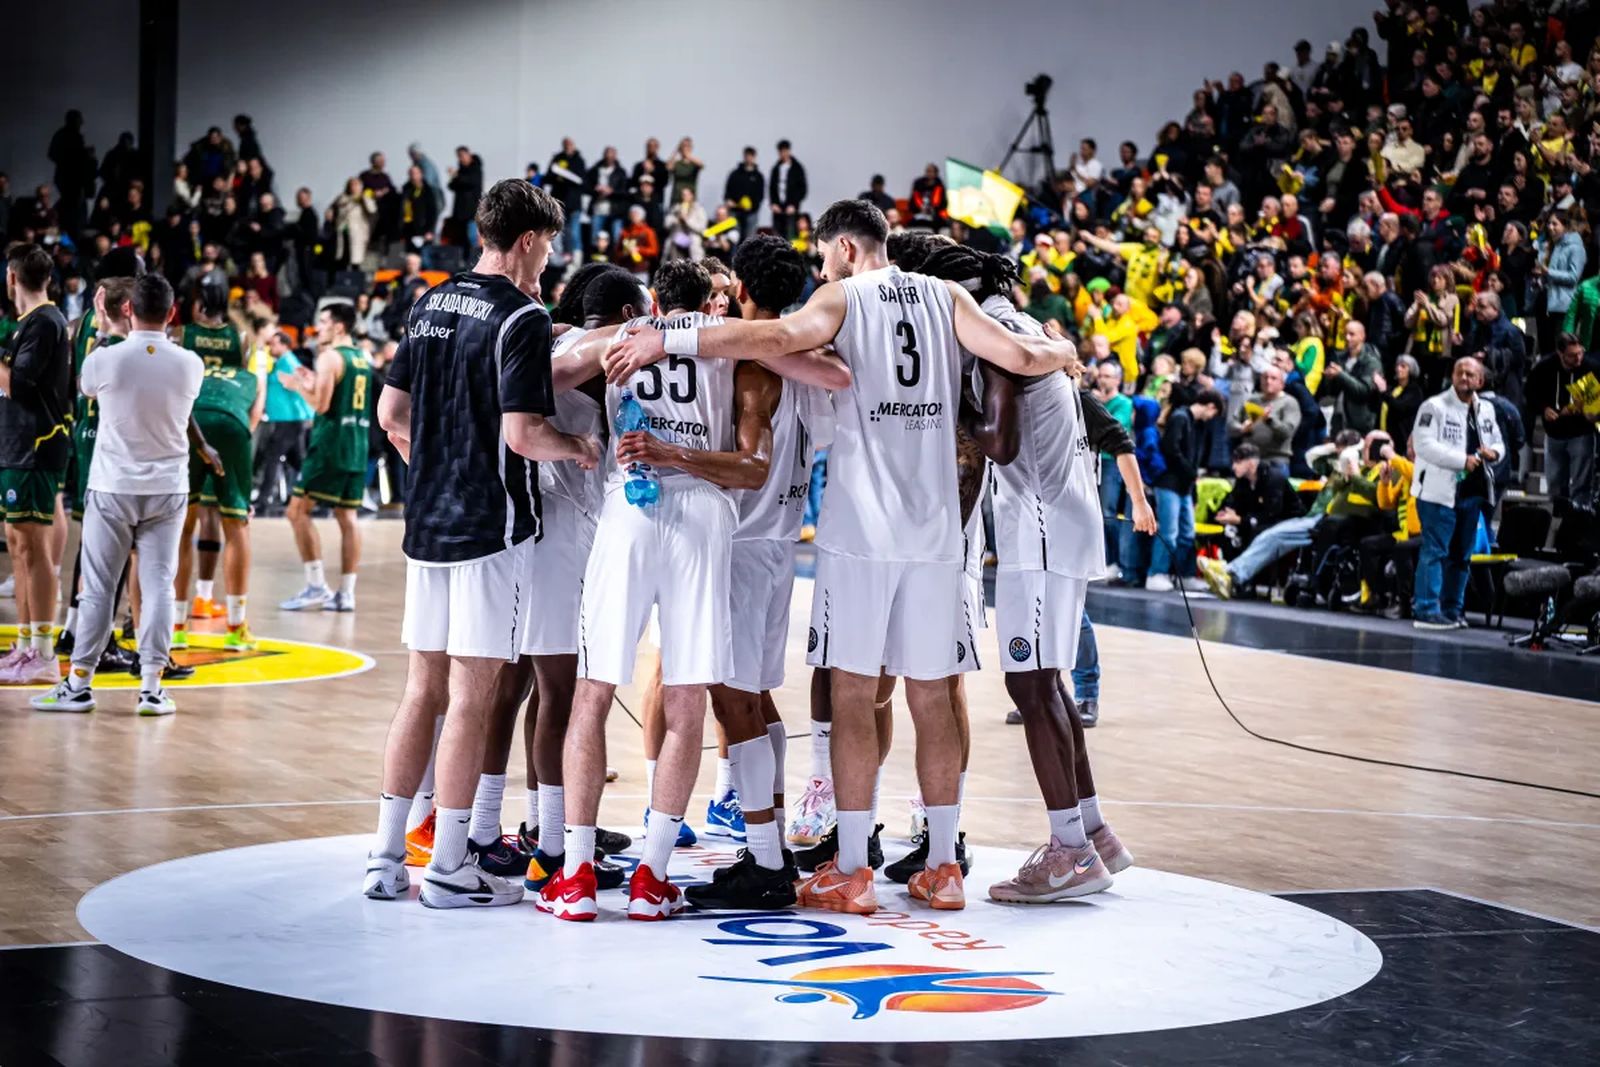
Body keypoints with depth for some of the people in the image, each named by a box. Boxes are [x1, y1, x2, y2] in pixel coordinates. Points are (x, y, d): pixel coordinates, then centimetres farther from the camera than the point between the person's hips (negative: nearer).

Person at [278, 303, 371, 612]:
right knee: (347, 516, 8)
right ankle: (346, 593, 5)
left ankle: (316, 586, -8)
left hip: (330, 445, -8)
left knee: (298, 511, -2)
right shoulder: (364, 359, 16)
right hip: (358, 446, 8)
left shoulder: (330, 357, -9)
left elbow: (321, 404, -15)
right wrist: (315, 382, 24)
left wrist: (298, 385, 1)